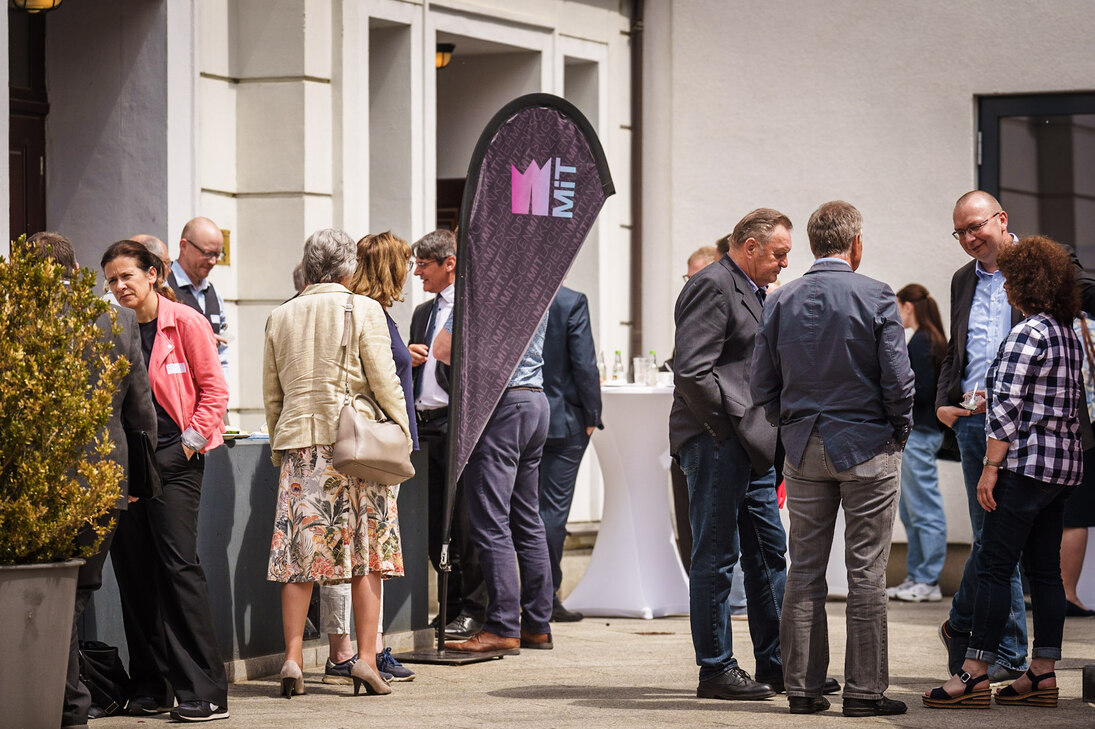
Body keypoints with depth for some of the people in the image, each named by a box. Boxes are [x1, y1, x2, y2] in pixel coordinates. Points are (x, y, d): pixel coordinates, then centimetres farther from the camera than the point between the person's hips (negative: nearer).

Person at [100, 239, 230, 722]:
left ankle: (204, 692, -11)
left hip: (174, 459, -5)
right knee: (133, 568, 5)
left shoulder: (185, 322, -2)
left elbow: (214, 389, -2)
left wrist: (191, 440, -8)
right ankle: (149, 687, 13)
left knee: (178, 564, -12)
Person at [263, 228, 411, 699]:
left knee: (299, 555, 4)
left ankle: (293, 659, -1)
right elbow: (384, 382, -5)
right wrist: (403, 437, 4)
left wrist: (279, 446, 24)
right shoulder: (363, 310, -3)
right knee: (366, 553, 3)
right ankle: (366, 657, 0)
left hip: (298, 443, 3)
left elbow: (271, 395, 15)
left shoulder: (281, 317, 9)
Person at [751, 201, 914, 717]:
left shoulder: (780, 301, 3)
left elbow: (762, 384, 4)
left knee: (804, 571, 8)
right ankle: (864, 689, 0)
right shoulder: (876, 297, -8)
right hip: (867, 447, -4)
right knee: (867, 572, 0)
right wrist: (899, 432, 5)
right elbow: (898, 379, -10)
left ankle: (802, 687, 9)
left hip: (804, 448, 4)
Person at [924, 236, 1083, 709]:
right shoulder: (1068, 335, 14)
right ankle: (1042, 675, 9)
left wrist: (990, 466, -16)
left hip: (1026, 463, -9)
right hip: (1063, 467, 9)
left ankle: (974, 675, -8)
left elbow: (1006, 408, -18)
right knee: (1045, 570, 9)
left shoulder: (1027, 334, -14)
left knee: (994, 567, -7)